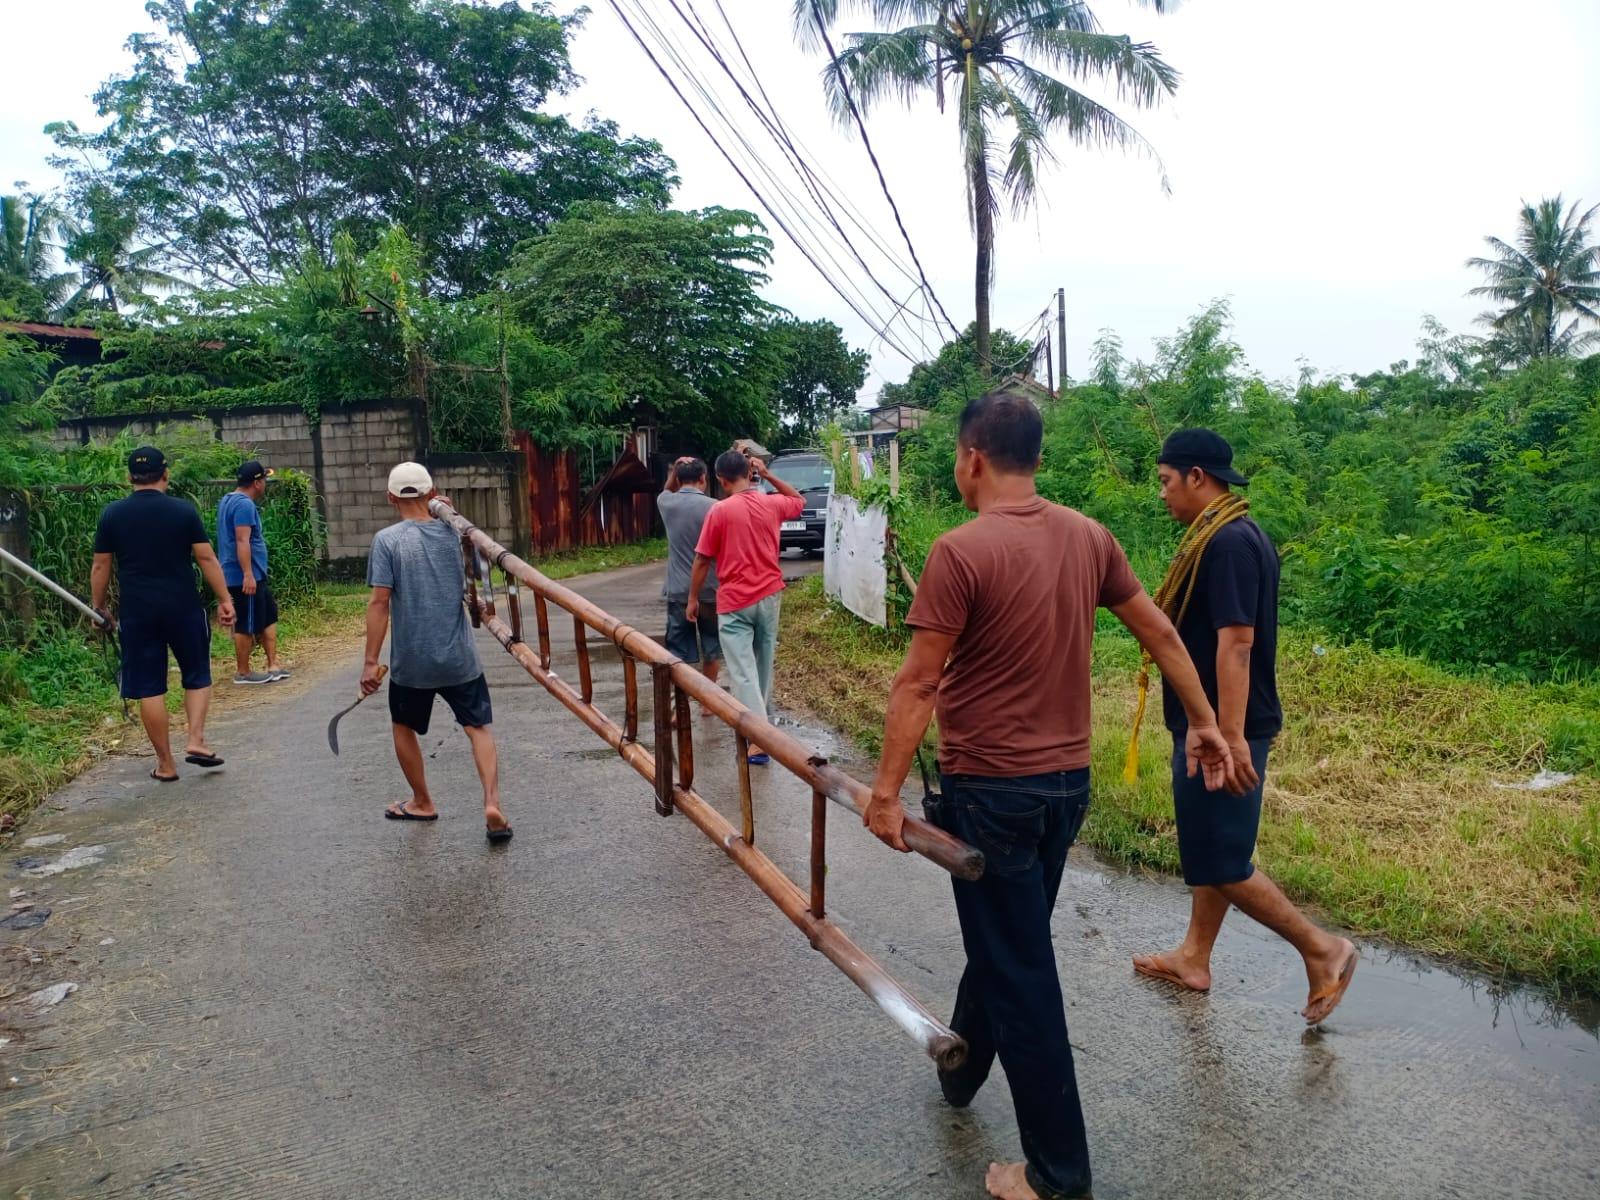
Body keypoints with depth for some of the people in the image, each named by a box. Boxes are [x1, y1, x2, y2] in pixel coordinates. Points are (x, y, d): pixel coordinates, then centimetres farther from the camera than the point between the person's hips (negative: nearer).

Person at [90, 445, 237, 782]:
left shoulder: (112, 514, 2)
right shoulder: (184, 510, -2)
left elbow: (100, 567, 6)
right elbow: (206, 558, -4)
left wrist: (98, 606, 17)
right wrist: (225, 599, 1)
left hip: (136, 611, 1)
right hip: (183, 607, -1)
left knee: (149, 687, 6)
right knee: (197, 676, 16)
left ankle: (165, 764, 10)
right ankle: (196, 740, 0)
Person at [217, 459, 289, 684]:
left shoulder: (228, 500, 16)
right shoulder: (244, 504, -17)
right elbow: (242, 541, -24)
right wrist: (248, 575, -27)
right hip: (246, 577, -11)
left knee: (269, 616, 14)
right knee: (247, 625, -1)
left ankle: (273, 664, 16)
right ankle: (243, 672, 8)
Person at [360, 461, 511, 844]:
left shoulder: (387, 539, -9)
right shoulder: (454, 533, 0)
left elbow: (379, 603, -13)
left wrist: (370, 661, -9)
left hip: (411, 661, -1)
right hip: (459, 657, 2)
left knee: (404, 727, 21)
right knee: (479, 727, 8)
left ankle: (422, 802, 34)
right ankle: (492, 805, -8)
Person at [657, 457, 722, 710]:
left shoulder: (666, 504, -1)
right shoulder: (713, 507, -11)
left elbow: (667, 491, 26)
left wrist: (675, 469, 10)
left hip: (678, 592, 2)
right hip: (709, 591, -2)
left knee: (677, 653, 5)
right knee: (712, 650, 15)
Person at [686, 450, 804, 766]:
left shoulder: (720, 510, -13)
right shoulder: (772, 504, -1)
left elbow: (702, 560, -8)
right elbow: (799, 500, 24)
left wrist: (693, 599, 4)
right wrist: (768, 475, 13)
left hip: (735, 601, -5)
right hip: (769, 595, 5)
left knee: (743, 670, -6)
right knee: (763, 664, 20)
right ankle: (763, 718, 36)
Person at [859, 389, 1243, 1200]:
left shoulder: (961, 551, -19)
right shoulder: (1089, 538, 1)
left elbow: (917, 684, -19)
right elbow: (1160, 633, 10)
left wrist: (886, 788, -13)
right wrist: (1204, 723, 21)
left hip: (989, 789, -7)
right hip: (1068, 781, 7)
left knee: (1019, 970, 5)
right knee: (1004, 940, 25)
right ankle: (960, 1066, 47)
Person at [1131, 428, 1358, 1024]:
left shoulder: (1228, 543, -19)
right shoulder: (1235, 536, 13)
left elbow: (1235, 643, -25)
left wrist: (1231, 736, -27)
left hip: (1220, 730, -10)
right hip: (1212, 725, 10)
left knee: (1220, 860, -2)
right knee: (1209, 851, 17)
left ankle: (1321, 949, 10)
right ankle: (1195, 957, 29)